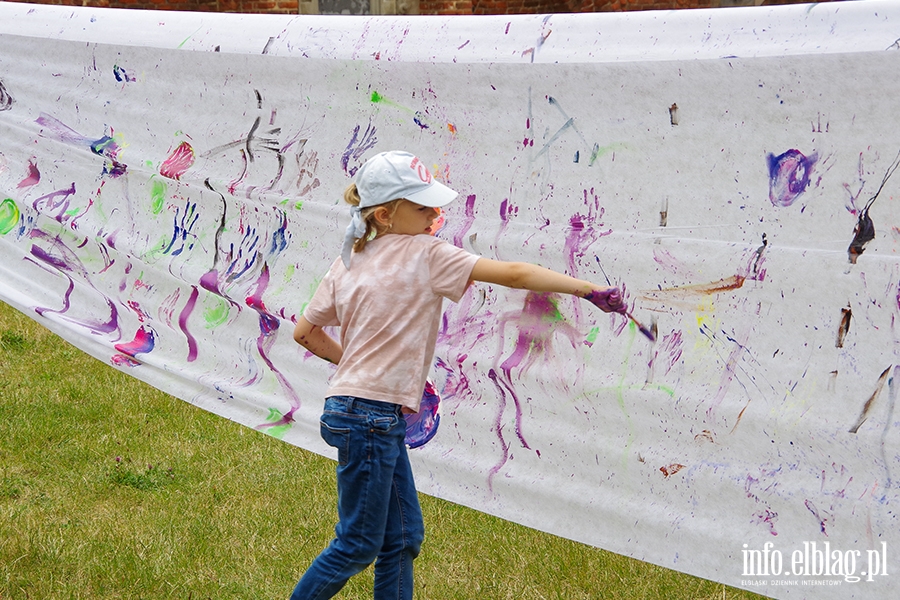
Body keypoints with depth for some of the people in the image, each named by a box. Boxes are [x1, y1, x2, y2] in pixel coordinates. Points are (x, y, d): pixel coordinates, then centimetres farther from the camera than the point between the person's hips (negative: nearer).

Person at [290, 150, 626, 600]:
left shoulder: (348, 261, 9)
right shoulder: (425, 255, -11)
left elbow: (305, 332, 13)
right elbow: (513, 275, -15)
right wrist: (591, 289, -13)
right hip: (370, 415, -9)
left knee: (403, 537, 13)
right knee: (359, 546, 1)